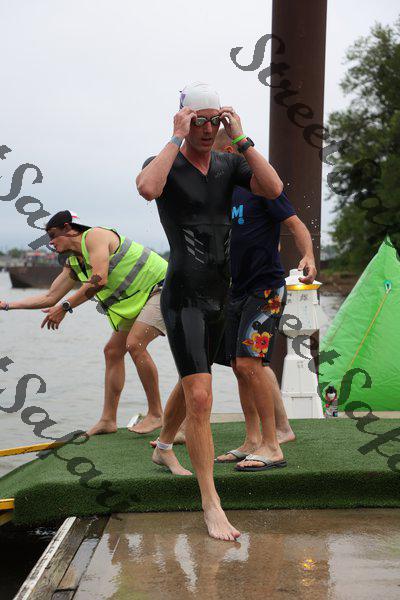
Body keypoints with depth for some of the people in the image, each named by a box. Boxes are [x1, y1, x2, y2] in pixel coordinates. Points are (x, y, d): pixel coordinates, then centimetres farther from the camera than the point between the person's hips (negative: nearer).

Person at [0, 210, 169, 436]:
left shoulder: (95, 236, -16)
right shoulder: (73, 265, 12)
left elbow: (99, 279, -28)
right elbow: (50, 297, 15)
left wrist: (65, 307, -23)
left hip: (161, 288, -10)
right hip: (137, 301, 10)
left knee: (135, 344, -23)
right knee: (113, 350, 7)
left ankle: (156, 414, -14)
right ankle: (108, 420, 11)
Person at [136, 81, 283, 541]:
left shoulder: (230, 164, 5)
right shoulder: (164, 165, -8)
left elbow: (273, 189, -12)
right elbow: (147, 189, -34)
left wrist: (241, 138, -13)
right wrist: (177, 138, -23)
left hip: (218, 297, 7)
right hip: (183, 299, -6)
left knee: (191, 383, 24)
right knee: (200, 398, -16)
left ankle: (163, 448, 50)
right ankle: (211, 504, -9)